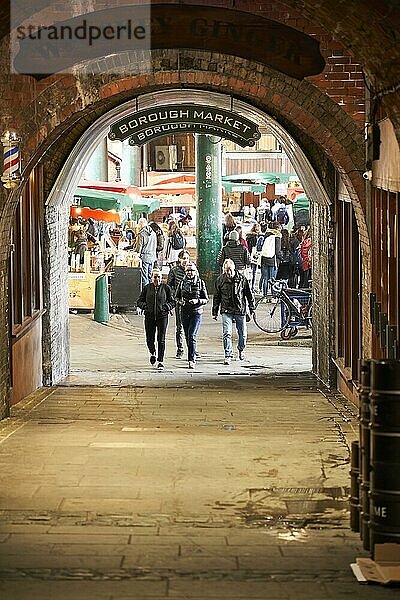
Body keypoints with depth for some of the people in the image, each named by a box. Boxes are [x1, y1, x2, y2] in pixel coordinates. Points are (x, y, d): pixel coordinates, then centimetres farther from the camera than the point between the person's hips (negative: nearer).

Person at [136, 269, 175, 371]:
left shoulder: (166, 288, 2)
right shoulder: (147, 288, 5)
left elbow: (172, 302, 8)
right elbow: (139, 301, 10)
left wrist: (167, 307, -11)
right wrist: (145, 306, -9)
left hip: (162, 316, -1)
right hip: (149, 316, 1)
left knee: (161, 339, -4)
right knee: (149, 339, 4)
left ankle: (161, 361, 3)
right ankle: (153, 353, 36)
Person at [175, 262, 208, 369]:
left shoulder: (200, 283, 0)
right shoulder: (182, 283, 7)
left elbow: (206, 299, 2)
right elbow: (177, 297, 15)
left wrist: (197, 301, -16)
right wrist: (180, 302, -7)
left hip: (196, 312, -4)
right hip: (185, 312, 4)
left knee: (192, 336, -16)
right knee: (187, 337, 8)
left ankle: (191, 360, -17)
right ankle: (192, 357, 24)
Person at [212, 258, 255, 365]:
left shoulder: (242, 279, -3)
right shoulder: (220, 280, -1)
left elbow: (249, 294, 6)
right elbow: (216, 297, 7)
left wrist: (251, 308, 6)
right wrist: (215, 312, 7)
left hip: (240, 309, 1)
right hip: (226, 310, 0)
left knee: (242, 334, 11)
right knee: (227, 334, -12)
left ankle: (241, 350, 37)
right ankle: (228, 355, -6)